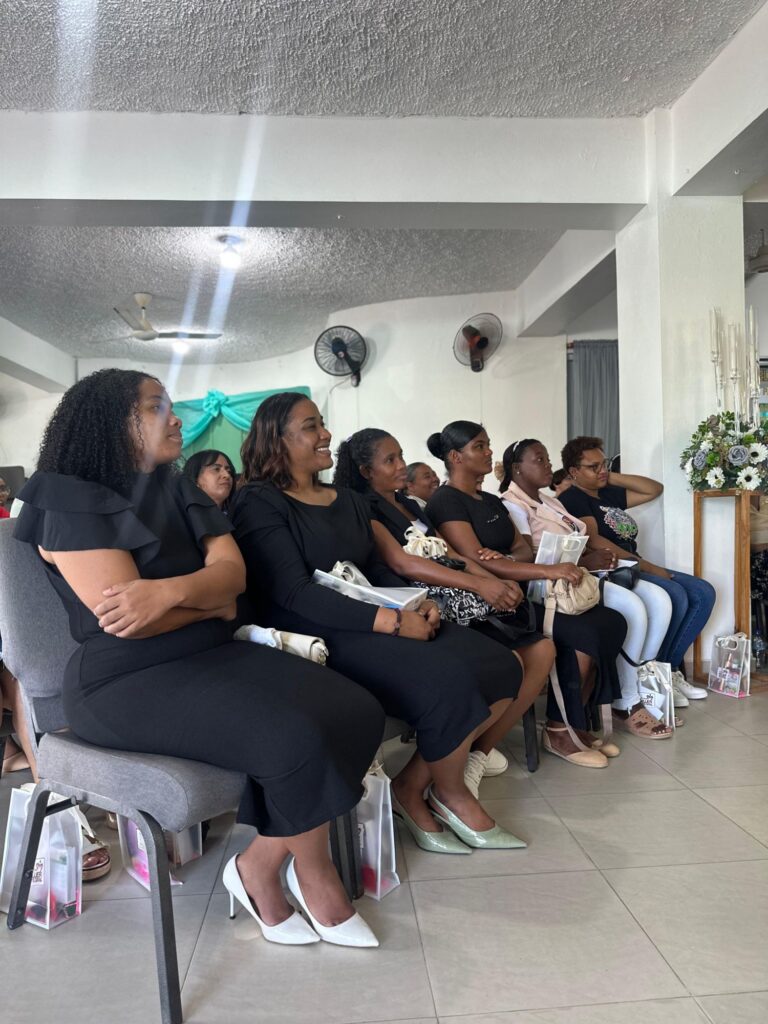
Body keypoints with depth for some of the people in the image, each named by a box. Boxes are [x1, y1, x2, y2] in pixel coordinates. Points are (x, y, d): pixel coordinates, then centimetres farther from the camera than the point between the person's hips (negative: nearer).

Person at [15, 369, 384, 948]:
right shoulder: (72, 503, -8)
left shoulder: (179, 492, 13)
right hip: (126, 681, -7)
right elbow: (124, 618, -19)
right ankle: (313, 876, 4)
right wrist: (211, 601, -3)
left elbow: (234, 571, -2)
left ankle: (264, 868, 4)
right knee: (295, 740, -27)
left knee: (356, 713, -12)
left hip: (214, 654, 7)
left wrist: (170, 590, -24)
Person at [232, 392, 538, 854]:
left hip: (370, 621, 8)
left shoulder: (350, 500, 19)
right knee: (447, 679, -26)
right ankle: (453, 794, 3)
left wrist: (419, 602, -5)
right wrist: (391, 621, -23)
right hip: (315, 635, -7)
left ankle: (413, 785, 0)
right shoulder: (261, 504, -6)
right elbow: (295, 592, -17)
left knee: (500, 668, -11)